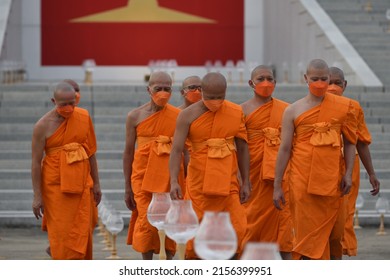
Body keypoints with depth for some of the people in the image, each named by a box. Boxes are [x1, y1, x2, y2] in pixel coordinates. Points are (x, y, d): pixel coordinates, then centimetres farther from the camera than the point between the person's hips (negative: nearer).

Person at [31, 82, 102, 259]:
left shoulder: (84, 117, 1)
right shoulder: (43, 126, -10)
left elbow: (91, 153, 9)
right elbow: (36, 162, -9)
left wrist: (96, 184, 9)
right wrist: (37, 196, -11)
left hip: (81, 184, 3)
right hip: (56, 185, -3)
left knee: (83, 231, 4)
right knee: (61, 232, -1)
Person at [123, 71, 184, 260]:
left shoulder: (179, 116, 1)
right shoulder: (135, 116, 1)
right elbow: (128, 152, 5)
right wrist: (127, 187, 4)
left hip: (170, 177, 1)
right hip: (143, 177, -1)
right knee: (147, 221, -6)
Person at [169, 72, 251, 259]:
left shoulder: (236, 113, 3)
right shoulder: (188, 115, -6)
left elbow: (242, 148, 9)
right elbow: (176, 149, -13)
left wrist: (246, 182, 7)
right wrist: (174, 181, -26)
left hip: (228, 182, 2)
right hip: (198, 183, -2)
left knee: (237, 230, -6)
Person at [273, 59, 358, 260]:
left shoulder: (344, 107, 5)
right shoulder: (293, 111, 3)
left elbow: (350, 142, 10)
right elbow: (284, 149, 3)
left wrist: (348, 174, -2)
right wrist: (277, 185, 1)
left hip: (331, 179, 1)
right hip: (301, 180, -1)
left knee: (324, 231, 4)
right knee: (306, 230, -1)